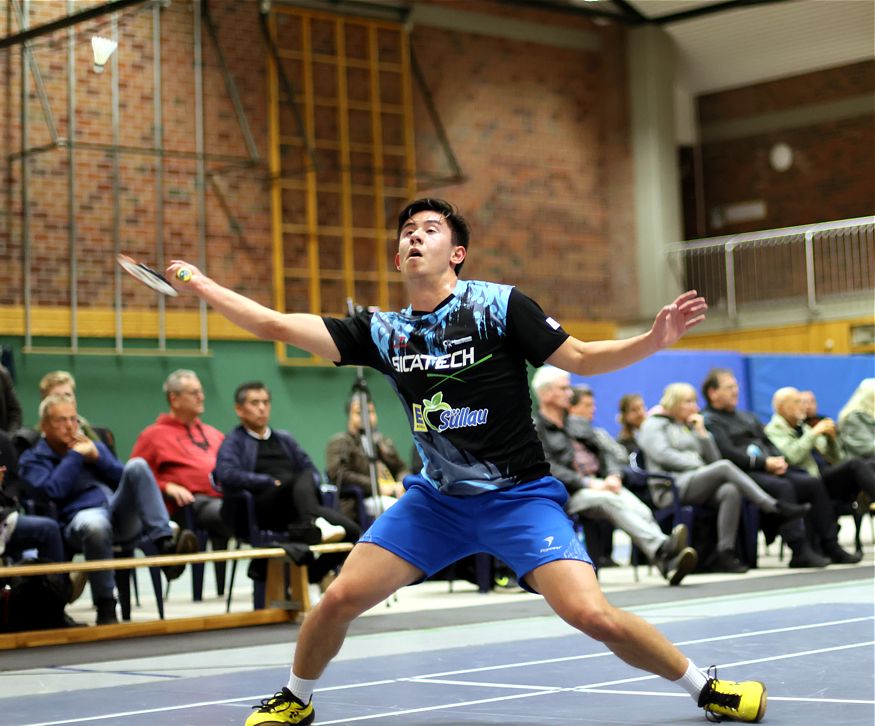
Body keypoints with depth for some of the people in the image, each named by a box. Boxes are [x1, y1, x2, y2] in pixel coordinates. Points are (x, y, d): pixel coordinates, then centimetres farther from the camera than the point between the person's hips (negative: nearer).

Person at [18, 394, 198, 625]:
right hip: (80, 517, -4)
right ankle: (105, 606, -30)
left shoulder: (95, 446, 27)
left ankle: (165, 543, -35)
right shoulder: (33, 459, 14)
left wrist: (97, 457, 4)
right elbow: (53, 491, -7)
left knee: (137, 466, -23)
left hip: (122, 513, 4)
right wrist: (75, 456, 0)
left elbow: (126, 479, 16)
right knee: (95, 524, -42)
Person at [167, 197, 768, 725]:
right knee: (339, 599, -5)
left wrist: (653, 340, -22)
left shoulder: (498, 306, -10)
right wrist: (201, 285, -3)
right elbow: (275, 325, 1)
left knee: (592, 615, -20)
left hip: (519, 497, -4)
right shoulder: (384, 331, 0)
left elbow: (582, 359, -7)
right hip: (436, 498, 4)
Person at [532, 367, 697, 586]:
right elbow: (548, 468, -9)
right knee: (611, 502, -35)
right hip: (568, 494, -6)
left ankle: (668, 562, -46)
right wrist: (587, 483, -17)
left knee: (641, 509, -25)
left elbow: (605, 452, 22)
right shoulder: (534, 428, 5)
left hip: (600, 484, 6)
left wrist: (613, 475, -1)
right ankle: (662, 547, -51)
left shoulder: (579, 423, 27)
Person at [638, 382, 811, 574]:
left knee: (731, 491, -30)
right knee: (725, 466, -29)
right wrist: (699, 466, -10)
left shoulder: (690, 426, 29)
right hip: (672, 489, -6)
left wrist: (701, 432, 10)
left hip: (699, 484, 6)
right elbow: (663, 455, -8)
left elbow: (714, 458, 20)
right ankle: (776, 507, -32)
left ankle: (725, 553, -36)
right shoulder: (653, 425, 11)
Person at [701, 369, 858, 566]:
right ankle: (800, 552, -38)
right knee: (782, 487, -35)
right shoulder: (710, 421, 1)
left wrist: (779, 460, 0)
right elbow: (728, 454, -13)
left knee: (814, 484, -12)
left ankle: (830, 546, -12)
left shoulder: (747, 417, 30)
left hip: (769, 471, 8)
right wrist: (765, 463, -15)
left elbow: (770, 444, 25)